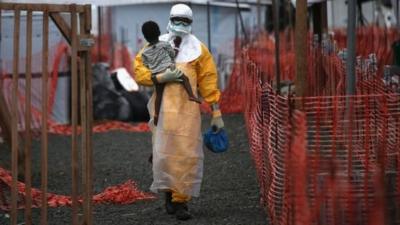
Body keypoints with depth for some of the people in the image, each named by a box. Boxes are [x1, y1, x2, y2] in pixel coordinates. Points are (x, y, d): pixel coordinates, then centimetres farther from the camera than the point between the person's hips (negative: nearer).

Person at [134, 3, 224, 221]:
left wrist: (216, 113, 4)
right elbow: (139, 71, 3)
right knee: (164, 153, -3)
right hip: (163, 108, 0)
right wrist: (161, 77, -13)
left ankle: (180, 200, 3)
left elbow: (208, 81, 7)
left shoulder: (198, 49, 9)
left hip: (188, 110, 0)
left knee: (187, 156, -5)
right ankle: (169, 191, 20)